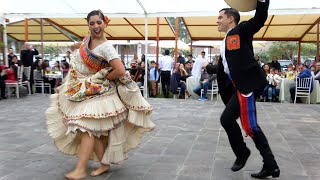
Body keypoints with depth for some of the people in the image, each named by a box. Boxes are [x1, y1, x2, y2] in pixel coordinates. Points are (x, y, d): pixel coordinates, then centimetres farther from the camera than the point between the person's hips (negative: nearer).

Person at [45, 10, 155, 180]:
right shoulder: (88, 38, 3)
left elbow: (121, 71, -29)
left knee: (86, 127, -13)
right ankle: (104, 163, 16)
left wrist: (103, 78, -17)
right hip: (82, 88, 8)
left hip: (96, 91, -8)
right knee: (93, 130, 7)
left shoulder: (106, 47, -21)